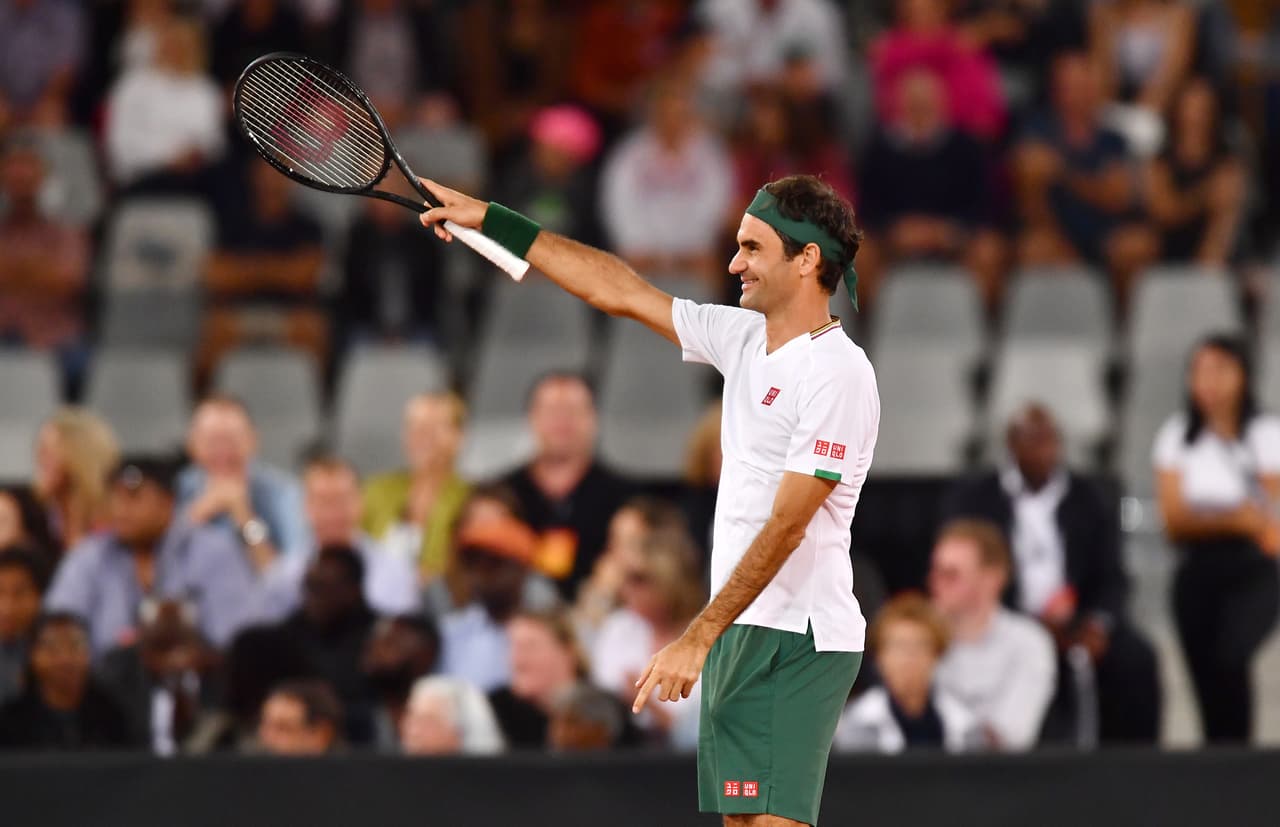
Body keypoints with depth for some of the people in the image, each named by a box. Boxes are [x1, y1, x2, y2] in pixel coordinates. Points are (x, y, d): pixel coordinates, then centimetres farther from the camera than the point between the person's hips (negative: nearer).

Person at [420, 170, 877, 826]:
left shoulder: (837, 373, -14)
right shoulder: (743, 338, 12)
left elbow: (786, 527, -19)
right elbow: (618, 291, 19)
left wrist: (699, 637, -21)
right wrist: (490, 222, 20)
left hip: (797, 641, -9)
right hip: (738, 634, 9)